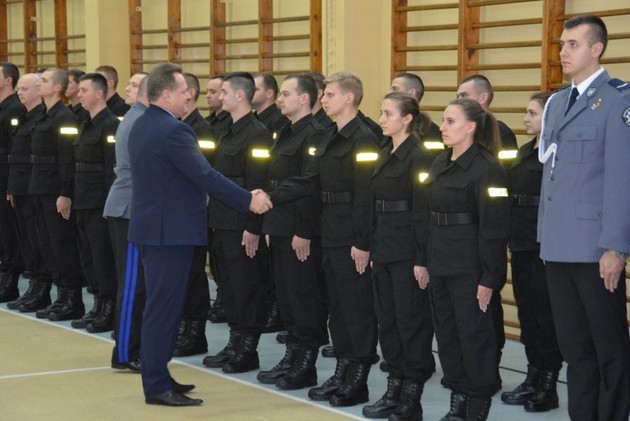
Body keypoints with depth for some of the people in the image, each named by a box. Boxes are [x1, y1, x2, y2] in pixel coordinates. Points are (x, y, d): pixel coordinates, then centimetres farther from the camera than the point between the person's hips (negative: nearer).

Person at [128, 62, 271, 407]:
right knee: (163, 307, -5)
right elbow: (206, 176, -22)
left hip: (153, 224, 10)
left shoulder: (142, 125, 12)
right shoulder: (172, 130, -20)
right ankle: (157, 386, 0)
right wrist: (249, 201, -15)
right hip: (171, 229, -10)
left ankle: (156, 376, 22)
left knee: (161, 304, 16)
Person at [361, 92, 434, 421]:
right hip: (383, 249, 9)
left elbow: (424, 212, -16)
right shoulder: (384, 156, 13)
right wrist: (372, 249, 13)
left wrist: (423, 260, -18)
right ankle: (394, 390, 21)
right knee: (387, 320, 12)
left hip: (408, 253, -9)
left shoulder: (418, 158, -12)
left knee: (411, 321, -1)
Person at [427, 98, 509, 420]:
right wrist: (426, 262, 11)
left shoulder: (486, 169, -13)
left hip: (469, 267, -8)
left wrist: (489, 279, -18)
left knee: (475, 335, 0)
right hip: (440, 263, 8)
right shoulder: (440, 165, 11)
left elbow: (494, 228, -16)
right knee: (446, 334, 12)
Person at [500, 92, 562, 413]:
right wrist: (511, 236, 11)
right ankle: (533, 378, 21)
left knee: (546, 313, -2)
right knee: (527, 310, 12)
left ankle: (548, 385, 5)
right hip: (521, 243, 8)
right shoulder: (524, 151, 15)